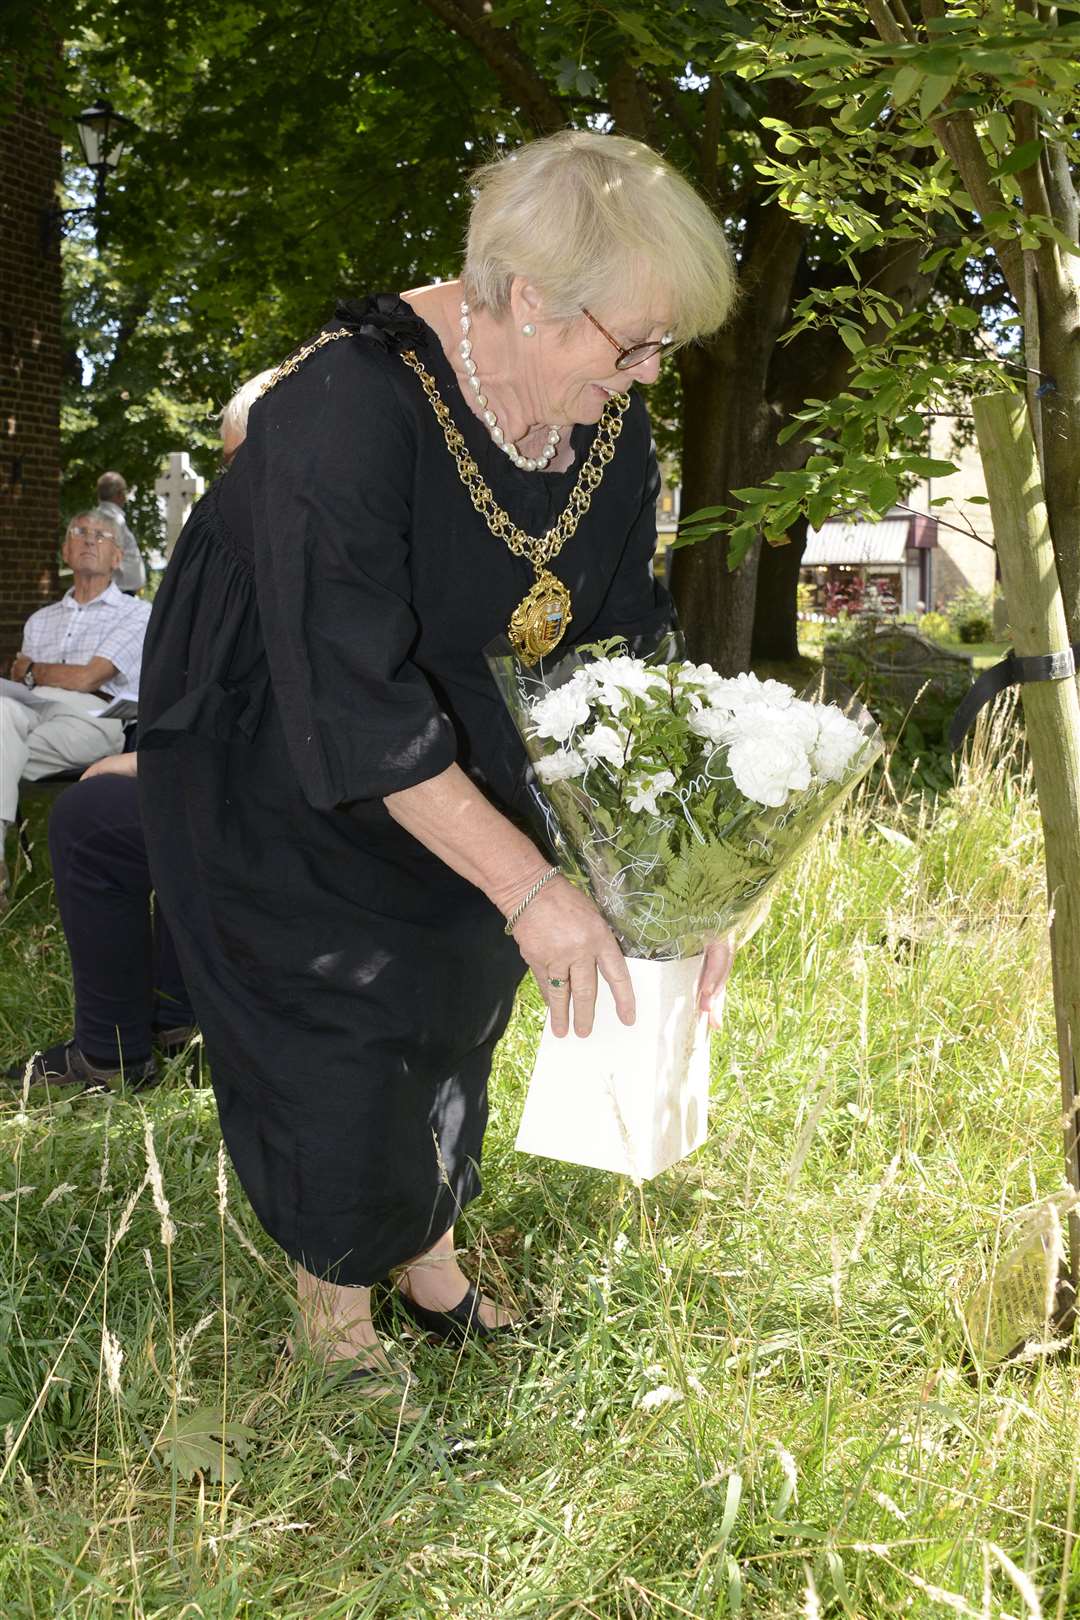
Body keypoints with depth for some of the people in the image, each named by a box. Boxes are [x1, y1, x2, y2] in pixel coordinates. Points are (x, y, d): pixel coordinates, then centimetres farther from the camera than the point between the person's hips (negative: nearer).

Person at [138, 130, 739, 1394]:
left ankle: (427, 1255, 42)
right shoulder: (351, 403, -33)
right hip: (277, 781, -6)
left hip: (456, 776, 6)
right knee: (337, 1042, 4)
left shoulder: (613, 432, -11)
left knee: (451, 1016, 18)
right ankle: (332, 1289, 32)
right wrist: (527, 885, -38)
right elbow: (351, 698, -37)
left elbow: (628, 646, -5)